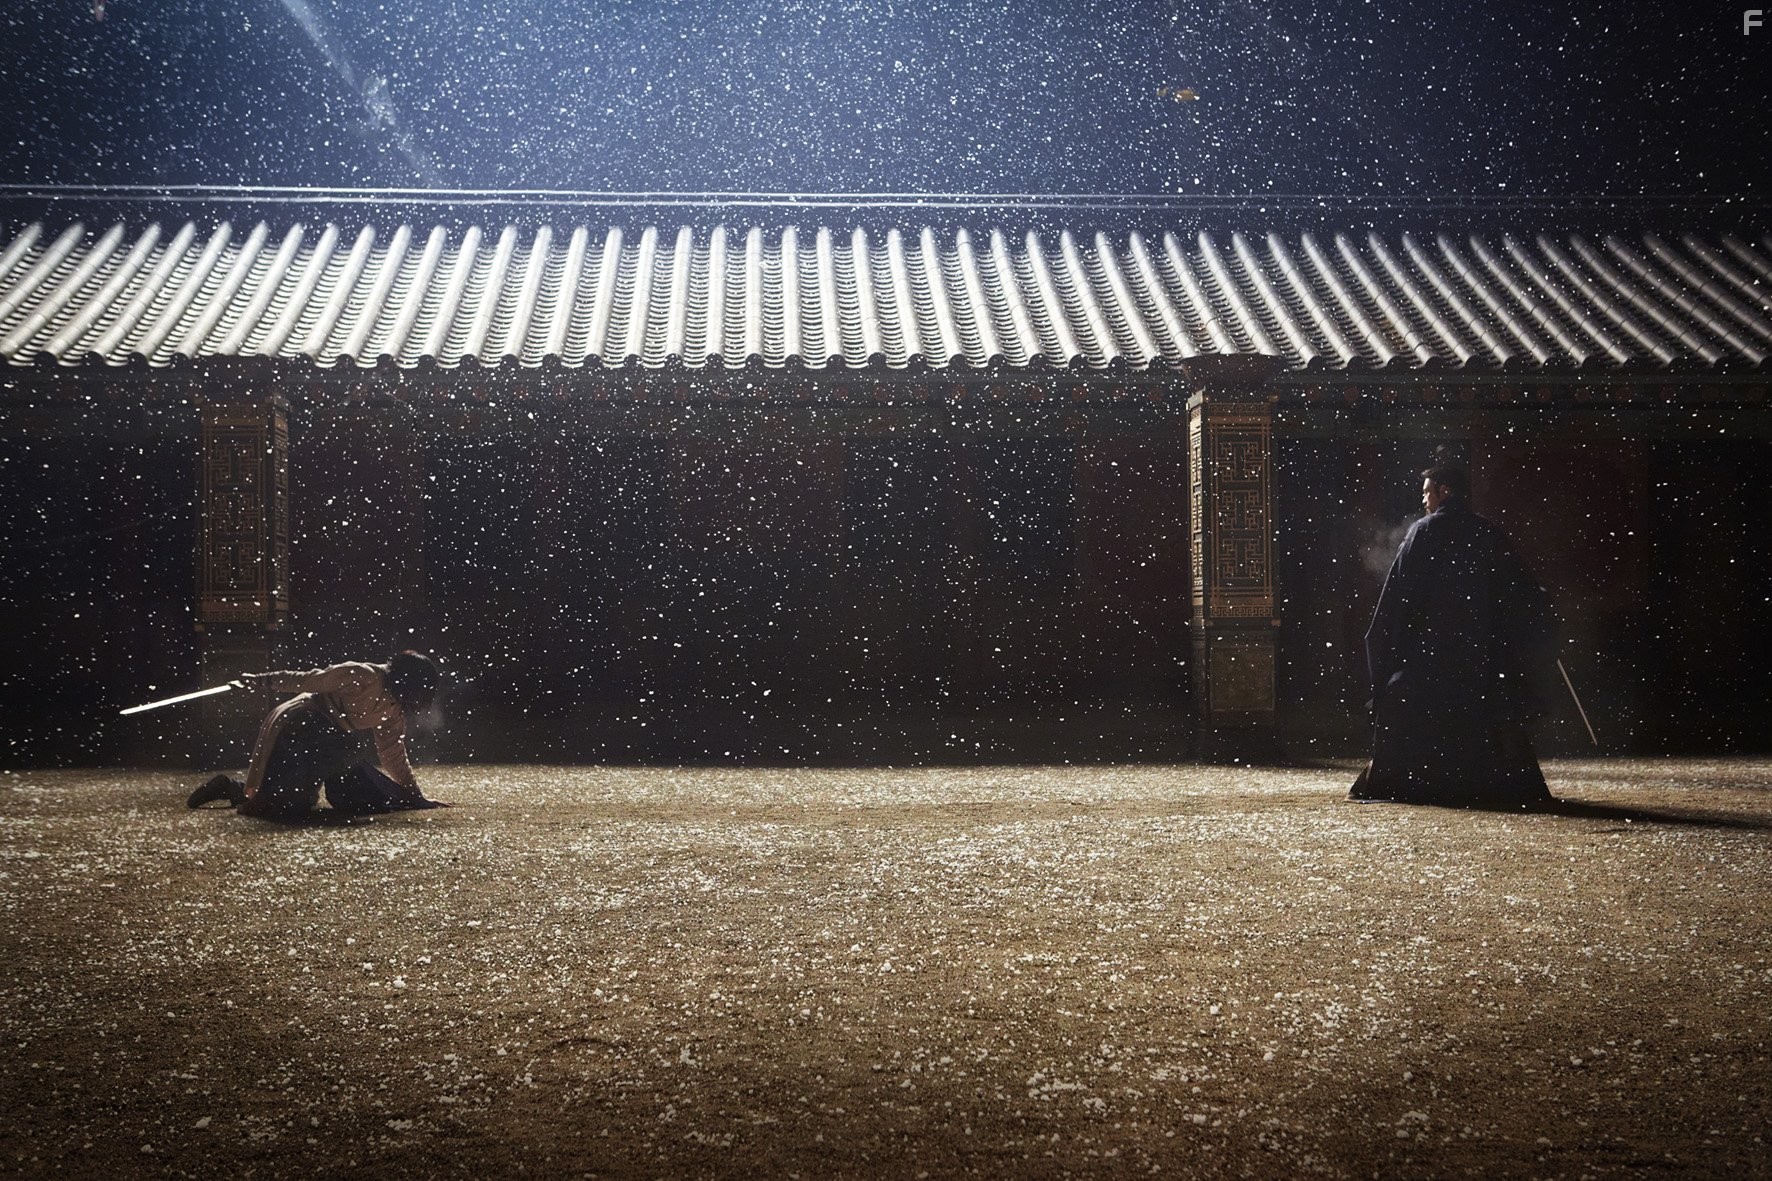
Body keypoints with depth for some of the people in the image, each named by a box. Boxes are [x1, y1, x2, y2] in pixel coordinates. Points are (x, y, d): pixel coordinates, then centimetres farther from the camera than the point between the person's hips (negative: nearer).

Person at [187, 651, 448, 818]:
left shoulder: (394, 709, 4)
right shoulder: (361, 677, -22)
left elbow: (394, 756, 13)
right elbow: (307, 680, -16)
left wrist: (416, 797, 11)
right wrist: (260, 681, -12)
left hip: (329, 743, 9)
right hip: (296, 730, -9)